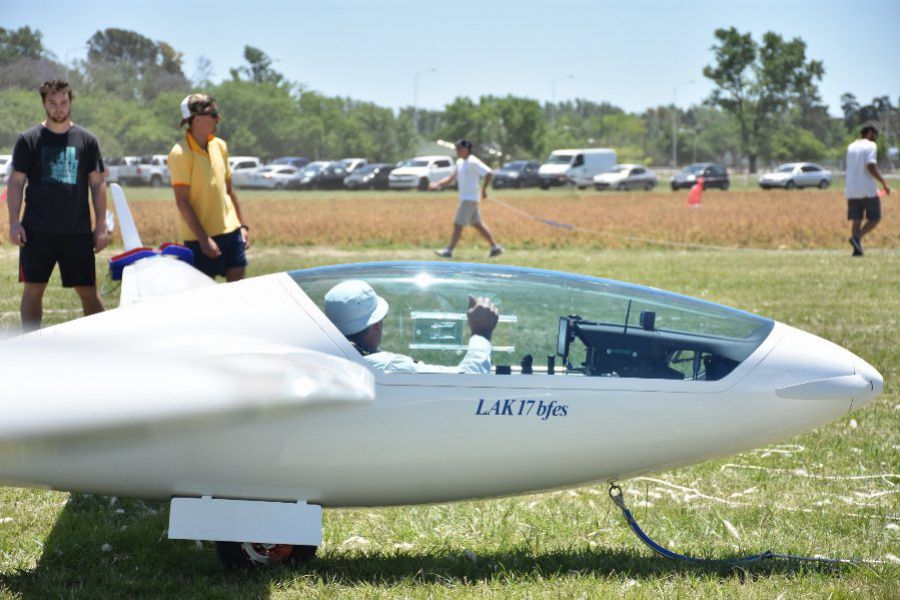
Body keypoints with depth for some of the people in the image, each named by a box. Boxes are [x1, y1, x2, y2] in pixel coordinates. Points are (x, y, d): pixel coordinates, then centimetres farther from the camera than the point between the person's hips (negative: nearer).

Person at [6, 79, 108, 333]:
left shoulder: (87, 140, 8)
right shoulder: (29, 139, 4)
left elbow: (97, 184, 10)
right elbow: (16, 182, 3)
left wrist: (101, 226, 4)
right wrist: (14, 222, -7)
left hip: (78, 232, 1)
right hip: (37, 231, -1)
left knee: (88, 290, 1)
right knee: (34, 288, 3)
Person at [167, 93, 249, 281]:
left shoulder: (219, 146, 9)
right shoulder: (181, 154, -14)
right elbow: (182, 202, -16)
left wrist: (242, 224, 14)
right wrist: (203, 239, -18)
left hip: (230, 230, 7)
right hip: (201, 237, -7)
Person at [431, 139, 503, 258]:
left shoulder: (473, 162, -15)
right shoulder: (460, 162, 13)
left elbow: (489, 173, -20)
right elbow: (452, 178, 19)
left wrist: (484, 189, -16)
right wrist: (438, 184, 7)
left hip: (469, 199, -10)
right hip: (464, 198, 10)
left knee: (458, 225, -8)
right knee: (477, 224, 13)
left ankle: (448, 251, -6)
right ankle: (495, 247, 18)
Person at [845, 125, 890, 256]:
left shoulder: (851, 147, 15)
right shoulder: (871, 146, -5)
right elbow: (870, 167, -18)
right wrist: (883, 182, -12)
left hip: (851, 190, 6)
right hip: (868, 190, -6)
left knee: (856, 220, 7)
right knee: (875, 218, 4)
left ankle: (857, 248, -5)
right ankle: (857, 238, -17)